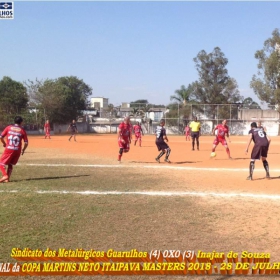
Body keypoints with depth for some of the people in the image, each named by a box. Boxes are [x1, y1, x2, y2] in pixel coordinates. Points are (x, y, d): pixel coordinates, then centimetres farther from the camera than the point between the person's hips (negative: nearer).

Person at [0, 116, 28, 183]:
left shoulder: (9, 127, 5)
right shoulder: (22, 130, 5)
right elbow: (26, 142, 3)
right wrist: (23, 150, 18)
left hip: (9, 149, -2)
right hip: (17, 150, 2)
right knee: (10, 164, 18)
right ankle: (7, 178, 11)